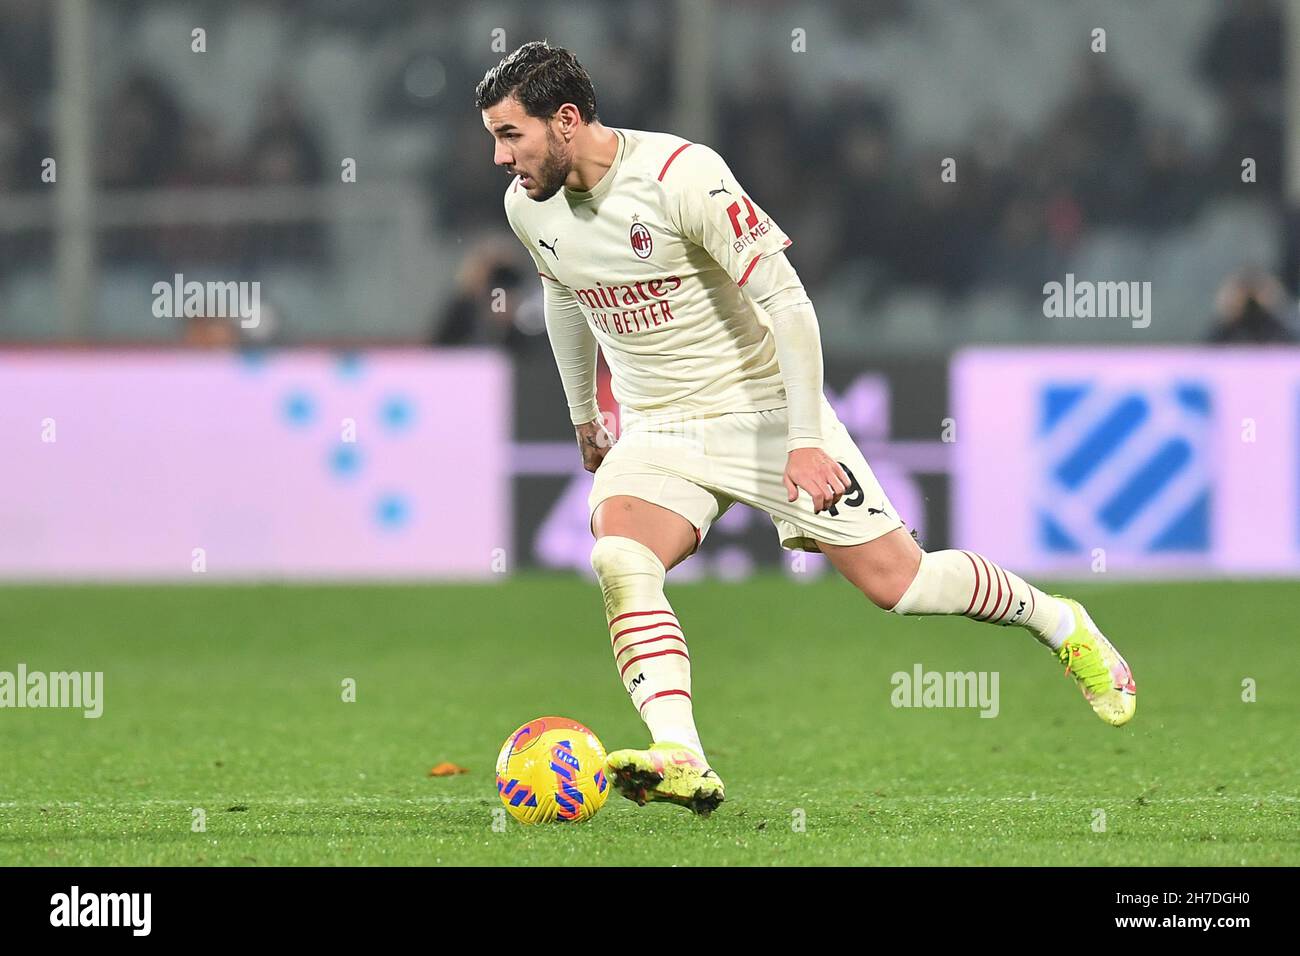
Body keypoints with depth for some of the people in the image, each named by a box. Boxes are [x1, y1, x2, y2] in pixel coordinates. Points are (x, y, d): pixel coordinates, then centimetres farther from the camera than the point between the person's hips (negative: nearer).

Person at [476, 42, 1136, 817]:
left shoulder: (680, 174, -23)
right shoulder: (529, 206, -3)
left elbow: (786, 300, -21)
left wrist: (807, 439, -24)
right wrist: (583, 414, 30)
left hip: (764, 410, -5)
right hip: (657, 434, 5)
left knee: (895, 580, -2)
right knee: (619, 563, -25)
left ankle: (1058, 622, 25)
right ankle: (681, 761, -35)